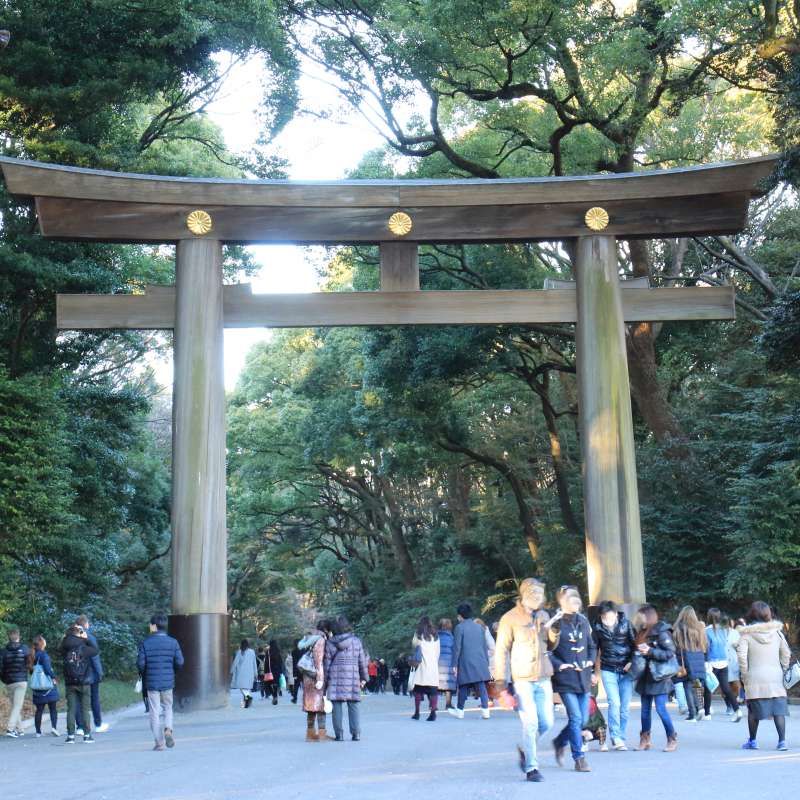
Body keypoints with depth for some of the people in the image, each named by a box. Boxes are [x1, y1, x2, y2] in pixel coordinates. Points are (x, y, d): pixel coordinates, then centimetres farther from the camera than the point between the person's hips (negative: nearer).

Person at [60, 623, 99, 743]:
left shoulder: (65, 649, -3)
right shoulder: (83, 648, -10)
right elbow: (96, 650, 4)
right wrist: (86, 639, 9)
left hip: (70, 683, 2)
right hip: (84, 682, -2)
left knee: (71, 709, 5)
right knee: (86, 709, 5)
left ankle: (70, 735, 3)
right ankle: (87, 735, 4)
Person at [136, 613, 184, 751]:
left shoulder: (145, 643, -6)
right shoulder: (173, 642, -2)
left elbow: (140, 663, -8)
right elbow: (180, 662, -3)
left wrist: (144, 674, 13)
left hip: (151, 683, -1)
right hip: (168, 682, 1)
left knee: (154, 713, 6)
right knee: (168, 708, 19)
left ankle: (159, 742, 4)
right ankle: (168, 729, -6)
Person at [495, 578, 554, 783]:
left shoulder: (544, 616, 10)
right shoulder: (510, 619, -7)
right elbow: (501, 653, -7)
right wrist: (502, 686, -11)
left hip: (544, 679, 6)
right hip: (523, 680, -6)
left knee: (546, 723, 6)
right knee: (530, 723, -7)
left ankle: (525, 750, 32)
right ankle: (531, 768, 5)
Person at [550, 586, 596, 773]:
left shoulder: (583, 621, 10)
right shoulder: (555, 623, -9)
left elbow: (592, 645, 21)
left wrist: (590, 661, 7)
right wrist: (559, 665, -16)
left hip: (583, 678, 6)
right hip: (565, 678, -6)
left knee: (583, 719, 8)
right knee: (576, 718, -8)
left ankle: (560, 742, 33)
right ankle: (579, 759, 3)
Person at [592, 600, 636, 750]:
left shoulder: (626, 624, -7)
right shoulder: (598, 628, -5)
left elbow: (634, 643, 4)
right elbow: (594, 650, 5)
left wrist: (631, 661, -6)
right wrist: (594, 671, 5)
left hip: (626, 670, 1)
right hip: (608, 670, -1)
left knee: (625, 706, 1)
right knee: (614, 703, -13)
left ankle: (621, 739, 12)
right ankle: (616, 738, -6)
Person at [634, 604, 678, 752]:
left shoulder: (661, 632, -11)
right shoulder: (643, 632, 11)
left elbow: (670, 653, -16)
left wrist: (650, 651, -19)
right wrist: (640, 651, 2)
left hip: (659, 676, -8)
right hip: (646, 675, 8)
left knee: (661, 709, -9)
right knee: (645, 709, 11)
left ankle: (672, 740, 4)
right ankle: (645, 740, 20)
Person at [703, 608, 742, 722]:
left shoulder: (707, 630, -10)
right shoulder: (724, 630, 8)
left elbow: (705, 648, -10)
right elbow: (726, 645, 15)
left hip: (712, 662, -5)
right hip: (724, 663, 5)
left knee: (707, 688, 7)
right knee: (726, 688, 4)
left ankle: (707, 713, 12)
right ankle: (737, 709, -11)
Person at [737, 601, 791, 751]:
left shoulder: (747, 633, -4)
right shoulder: (776, 631, 5)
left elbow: (741, 655, -11)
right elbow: (786, 654, 8)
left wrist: (744, 674, -2)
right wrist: (782, 670, 17)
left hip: (755, 678, -2)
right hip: (775, 676, 2)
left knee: (753, 710, 9)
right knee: (778, 709, 3)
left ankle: (752, 741, 17)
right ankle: (782, 741, -5)